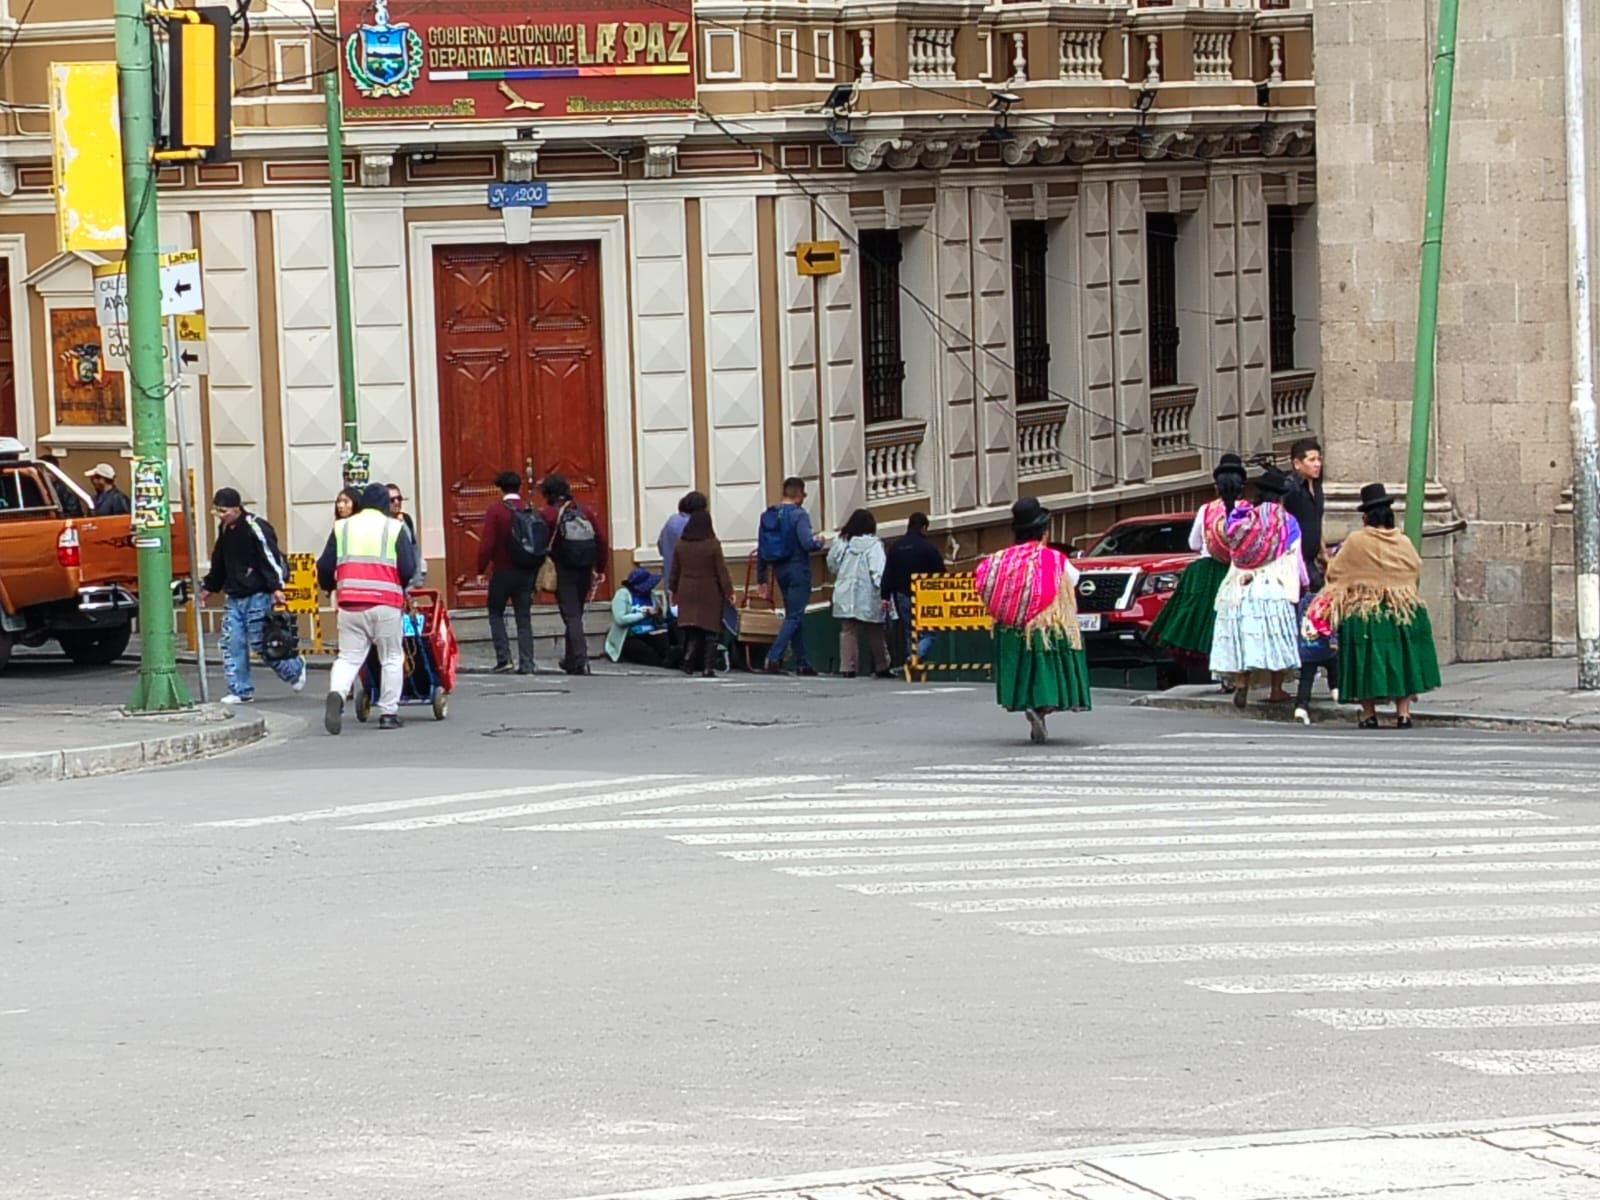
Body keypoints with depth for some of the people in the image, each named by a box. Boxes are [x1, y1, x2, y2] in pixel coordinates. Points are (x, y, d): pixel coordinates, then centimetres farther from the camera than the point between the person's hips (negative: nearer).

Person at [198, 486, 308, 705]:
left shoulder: (254, 527, -15)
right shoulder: (225, 530, 12)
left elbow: (271, 556, -20)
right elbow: (219, 563, 26)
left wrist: (276, 587, -27)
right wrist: (209, 587, 30)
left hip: (258, 596, -8)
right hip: (234, 597, 8)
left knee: (260, 642, -4)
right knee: (231, 643, 0)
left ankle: (295, 668, 21)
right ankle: (240, 691, 6)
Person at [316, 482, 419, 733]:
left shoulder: (342, 528, 10)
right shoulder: (395, 528, 2)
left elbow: (325, 566, 9)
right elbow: (408, 570, -4)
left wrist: (329, 586, 29)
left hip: (349, 602, 2)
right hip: (385, 603, -2)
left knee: (348, 657, 6)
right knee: (391, 658, 10)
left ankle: (337, 693, -22)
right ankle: (388, 712, 8)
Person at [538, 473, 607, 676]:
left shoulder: (547, 514, -7)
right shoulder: (586, 512, 6)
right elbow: (601, 541, 4)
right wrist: (598, 568, 12)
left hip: (563, 571, -5)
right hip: (584, 571, 5)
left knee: (571, 616, -4)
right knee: (576, 614, 18)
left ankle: (580, 659, -15)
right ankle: (571, 659, 28)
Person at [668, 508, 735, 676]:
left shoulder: (681, 545, 0)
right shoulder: (713, 545, -11)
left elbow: (675, 570, 9)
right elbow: (721, 571, -9)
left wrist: (672, 588, 22)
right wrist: (728, 591, -2)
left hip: (687, 594, 3)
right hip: (709, 594, -3)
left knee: (691, 632, 9)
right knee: (710, 631, 3)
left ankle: (688, 662, -5)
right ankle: (708, 666, -1)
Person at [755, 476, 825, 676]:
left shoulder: (768, 515, 9)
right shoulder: (798, 515, -12)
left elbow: (761, 548, 11)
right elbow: (807, 543, -22)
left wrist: (762, 579, 15)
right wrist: (820, 543, 1)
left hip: (780, 570, 7)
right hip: (798, 569, -7)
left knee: (795, 615, 15)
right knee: (794, 616, -5)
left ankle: (802, 662, 17)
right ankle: (774, 658, -18)